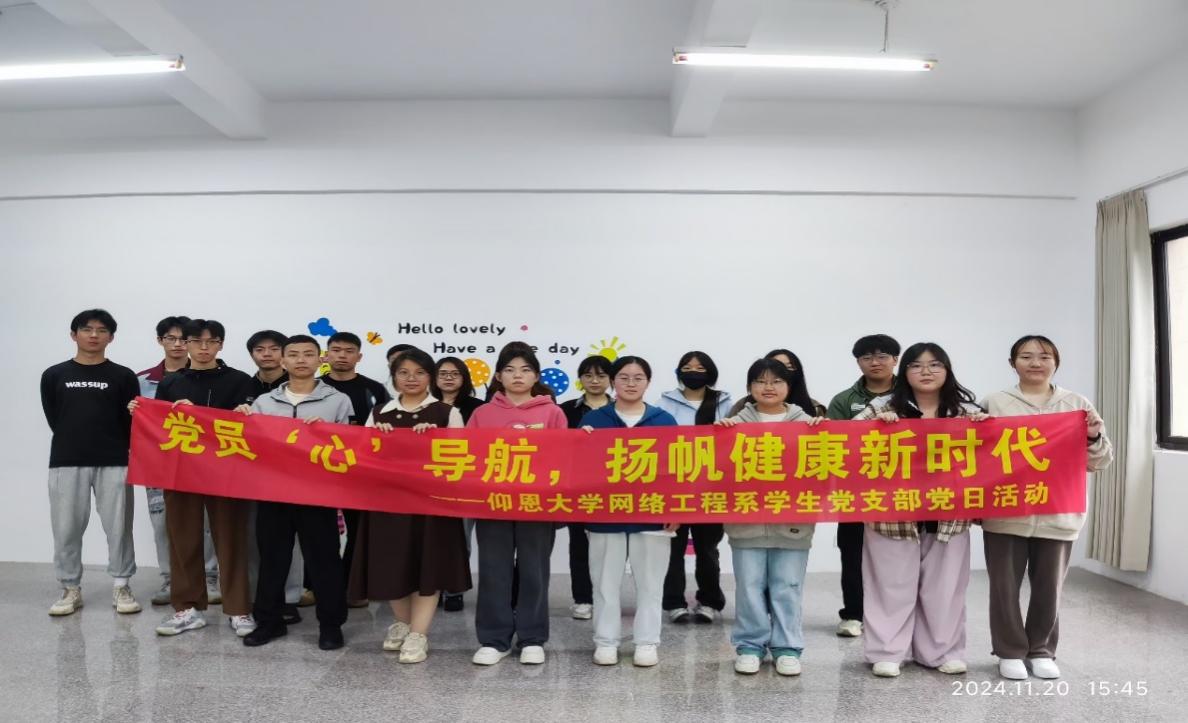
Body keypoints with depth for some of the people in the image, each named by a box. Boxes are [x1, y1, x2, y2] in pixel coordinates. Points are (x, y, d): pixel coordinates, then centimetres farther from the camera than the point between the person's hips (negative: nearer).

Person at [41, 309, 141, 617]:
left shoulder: (123, 376, 5)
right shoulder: (54, 376, 9)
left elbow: (131, 421, 3)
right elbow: (54, 419, 7)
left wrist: (113, 447, -4)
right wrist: (76, 443, 2)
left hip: (114, 462, -1)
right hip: (66, 462, 1)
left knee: (118, 527, 0)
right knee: (66, 528, 5)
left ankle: (121, 587, 12)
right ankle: (71, 589, 18)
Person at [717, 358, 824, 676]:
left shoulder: (805, 422, 6)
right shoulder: (737, 423, 5)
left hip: (792, 521, 0)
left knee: (788, 587, 8)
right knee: (750, 586, 7)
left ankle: (787, 647, 21)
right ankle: (749, 645, 20)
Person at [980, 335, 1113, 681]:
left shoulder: (1077, 404, 6)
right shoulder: (994, 403, -1)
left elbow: (1100, 461, 8)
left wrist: (1094, 438, -13)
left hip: (1058, 514, 2)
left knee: (1049, 587, 12)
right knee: (1005, 586, 6)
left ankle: (1042, 650, 30)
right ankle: (1010, 652, 22)